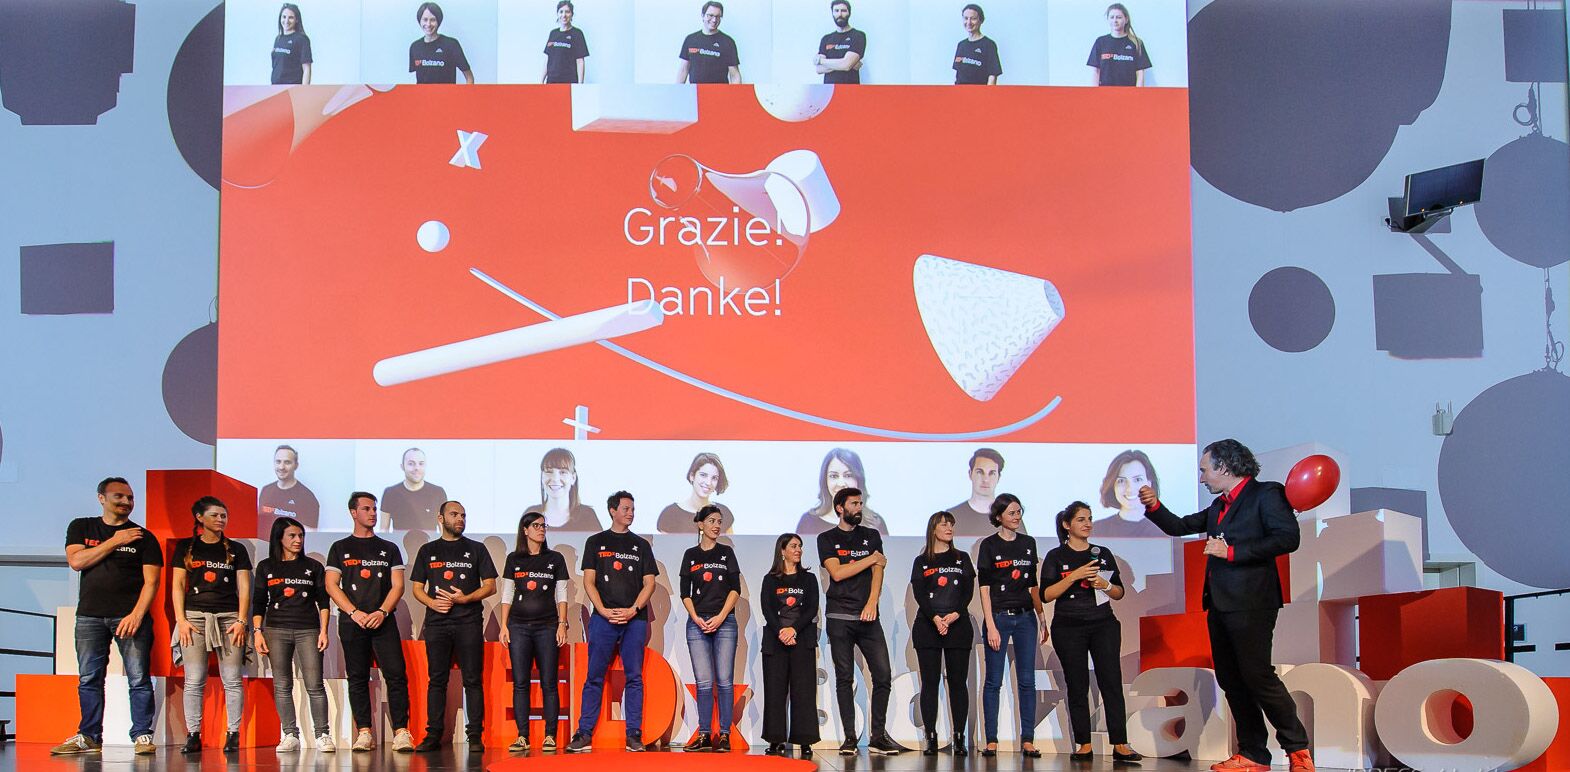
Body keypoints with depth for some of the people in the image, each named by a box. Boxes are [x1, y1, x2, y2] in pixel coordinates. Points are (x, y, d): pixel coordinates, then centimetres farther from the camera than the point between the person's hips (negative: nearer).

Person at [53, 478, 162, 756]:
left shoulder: (143, 537, 6)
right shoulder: (81, 528, 12)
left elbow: (151, 581, -1)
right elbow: (76, 561, -5)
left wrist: (137, 614, -14)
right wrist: (115, 541, -6)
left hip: (130, 616, -2)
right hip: (90, 616, 2)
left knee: (139, 679, -6)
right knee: (89, 679, 4)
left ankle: (142, 735, -3)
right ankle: (89, 736, 11)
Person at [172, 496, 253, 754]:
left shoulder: (236, 549, 12)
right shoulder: (186, 548, 11)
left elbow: (244, 588, 8)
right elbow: (177, 586, 8)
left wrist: (241, 620, -3)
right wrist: (181, 620, -2)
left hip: (229, 617, 0)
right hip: (194, 616, 0)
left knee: (233, 681, -4)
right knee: (194, 681, -4)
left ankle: (233, 735, -2)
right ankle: (193, 735, -1)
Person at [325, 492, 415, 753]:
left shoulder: (389, 548, 14)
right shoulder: (340, 548, 12)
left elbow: (397, 585, 6)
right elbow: (331, 586, 3)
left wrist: (382, 612, -10)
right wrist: (355, 612, -9)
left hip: (383, 621, 0)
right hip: (352, 622, 0)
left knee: (395, 675, -11)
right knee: (357, 678, 1)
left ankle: (401, 732, -13)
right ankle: (364, 733, 4)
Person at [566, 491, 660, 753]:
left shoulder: (641, 545, 14)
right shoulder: (596, 542, 11)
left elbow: (649, 583, 8)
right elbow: (589, 582, 5)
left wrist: (633, 610, -7)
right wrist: (604, 610, -9)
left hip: (635, 619, 1)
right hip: (603, 618, -1)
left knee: (634, 677, 0)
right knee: (594, 677, -2)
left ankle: (634, 735, 2)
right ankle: (584, 733, 0)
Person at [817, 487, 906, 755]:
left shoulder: (871, 536, 15)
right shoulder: (827, 539, 8)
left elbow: (878, 571, 3)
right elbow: (837, 573, -6)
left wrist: (872, 602, -13)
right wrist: (872, 559, -3)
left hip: (868, 616, 2)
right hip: (839, 618, -2)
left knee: (882, 675, -7)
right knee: (844, 678, 0)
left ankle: (877, 737, -1)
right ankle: (850, 737, 3)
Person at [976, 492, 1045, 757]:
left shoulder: (1028, 544, 11)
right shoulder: (989, 545, -1)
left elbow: (1033, 585, 15)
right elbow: (984, 588, -5)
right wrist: (991, 626, -12)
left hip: (1025, 617, 4)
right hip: (998, 617, -4)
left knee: (1027, 680, 1)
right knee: (994, 681, -1)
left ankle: (1027, 740, 4)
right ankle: (991, 741, 3)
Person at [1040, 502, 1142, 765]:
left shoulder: (1103, 554, 12)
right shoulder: (1056, 557, 3)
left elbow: (1119, 593, 15)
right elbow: (1046, 595, -7)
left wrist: (1105, 585, -7)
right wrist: (1074, 576, -16)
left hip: (1104, 625, 2)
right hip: (1068, 628, -2)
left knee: (1112, 682, -8)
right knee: (1077, 686, 0)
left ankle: (1120, 745, -11)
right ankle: (1083, 745, 4)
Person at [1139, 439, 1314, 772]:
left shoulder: (1266, 494, -5)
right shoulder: (1219, 507, 19)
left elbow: (1288, 538, -16)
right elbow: (1180, 526, 26)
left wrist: (1232, 552, -16)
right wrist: (1154, 507, 9)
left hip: (1250, 604, -9)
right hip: (1220, 605, 9)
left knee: (1257, 675, -11)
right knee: (1231, 681, 7)